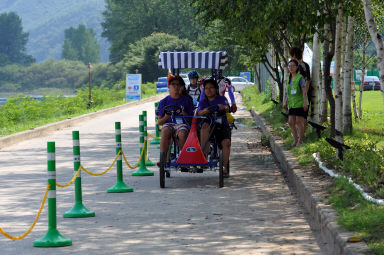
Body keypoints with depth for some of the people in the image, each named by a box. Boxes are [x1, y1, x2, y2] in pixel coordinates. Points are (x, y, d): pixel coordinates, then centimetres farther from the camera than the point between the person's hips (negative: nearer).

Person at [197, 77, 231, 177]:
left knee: (226, 142, -28)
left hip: (222, 125, -1)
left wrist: (224, 107, -39)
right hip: (210, 125, 1)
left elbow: (227, 108, -13)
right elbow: (199, 113, -8)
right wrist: (203, 111, -33)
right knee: (205, 125, -35)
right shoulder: (203, 102, 12)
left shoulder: (222, 99, 8)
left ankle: (225, 167, -17)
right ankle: (204, 154, -39)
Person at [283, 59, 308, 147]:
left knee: (299, 121, -3)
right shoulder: (289, 79, 11)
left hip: (300, 103, -7)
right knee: (291, 122, 3)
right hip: (292, 104, 7)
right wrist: (286, 102, 16)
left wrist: (305, 102, -22)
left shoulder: (300, 78, -10)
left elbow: (304, 91, -15)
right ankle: (295, 139, 15)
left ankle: (300, 140, 6)